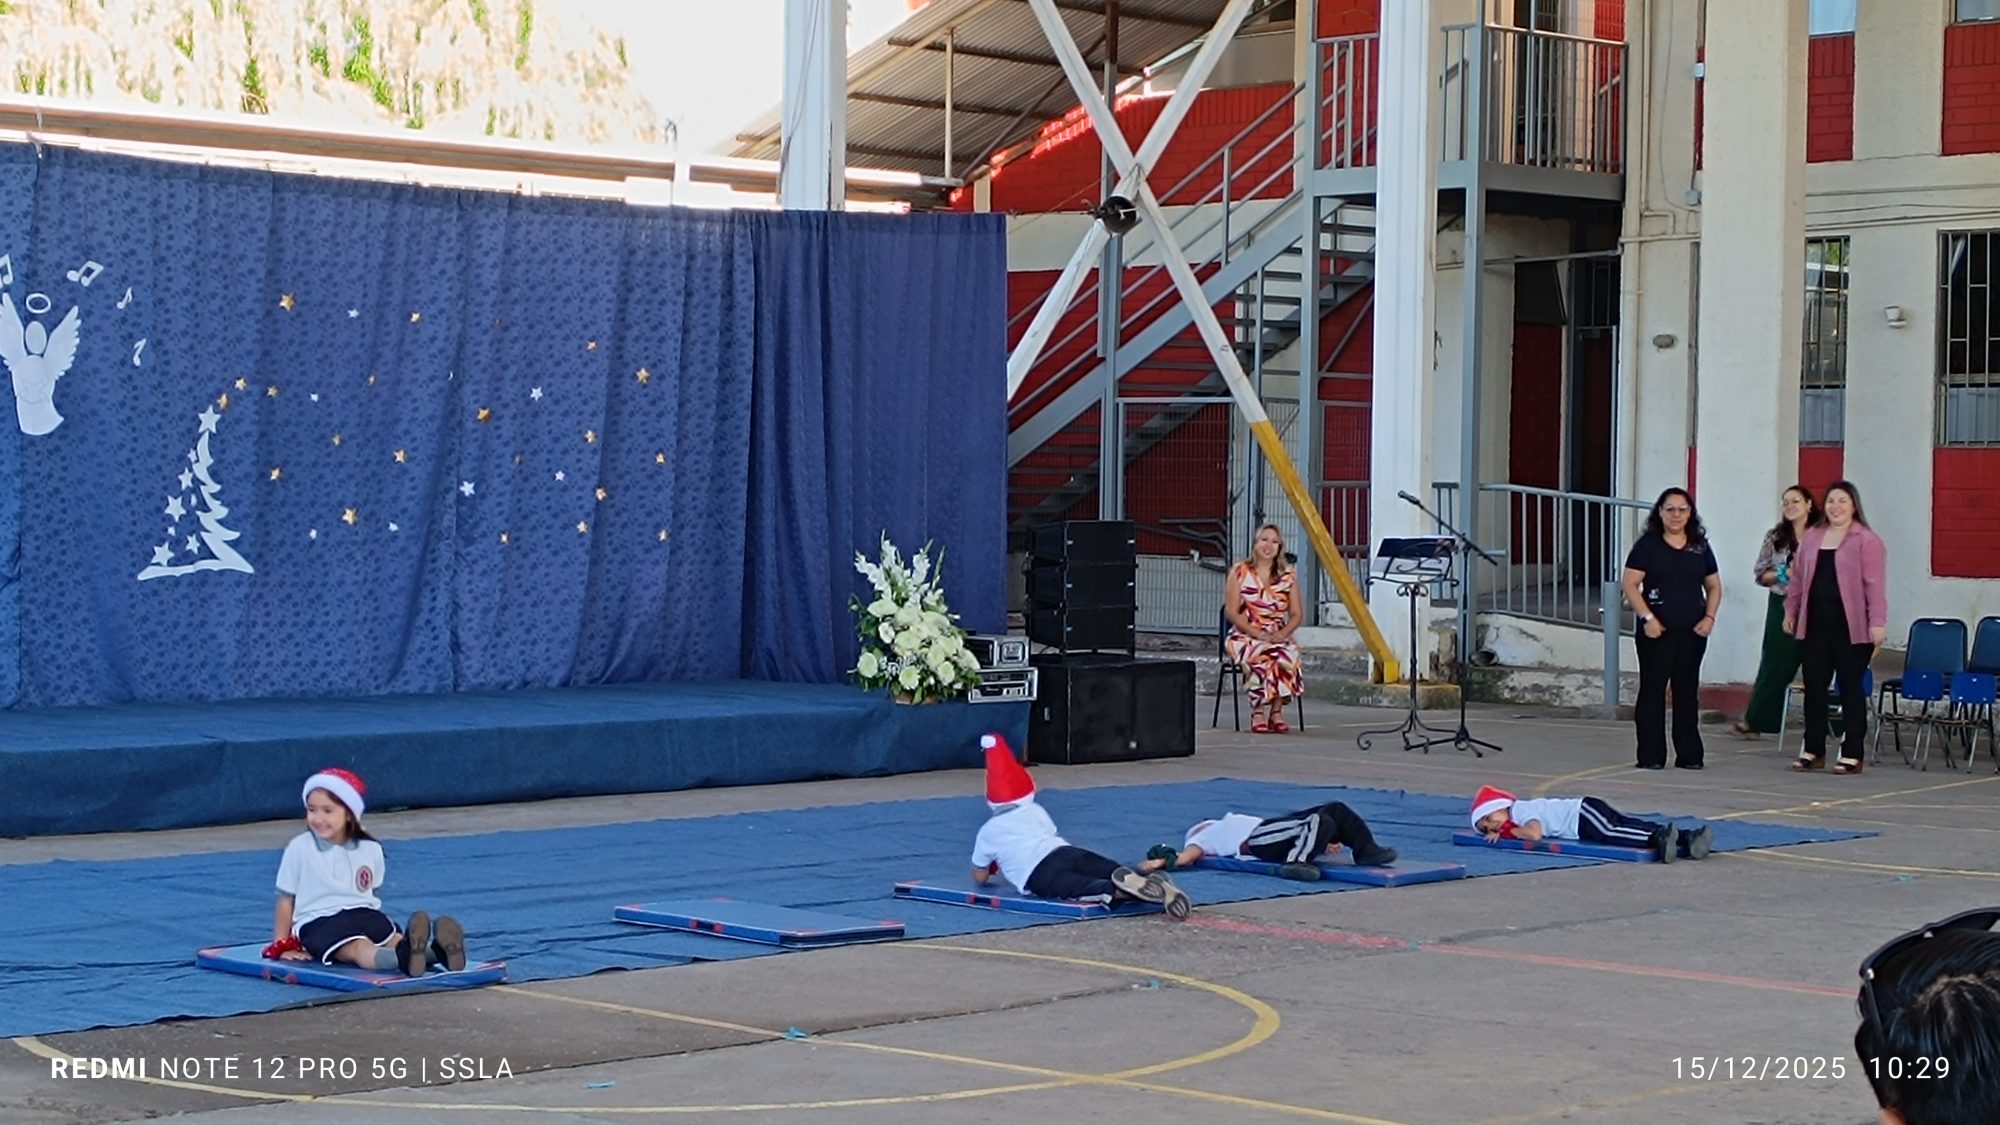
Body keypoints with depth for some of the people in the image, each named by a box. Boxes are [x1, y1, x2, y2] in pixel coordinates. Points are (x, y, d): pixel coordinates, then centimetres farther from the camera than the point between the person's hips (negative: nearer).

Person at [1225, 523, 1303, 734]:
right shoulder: (1240, 572, 2)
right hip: (1245, 635, -2)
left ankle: (1277, 712, -26)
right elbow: (1231, 612, -3)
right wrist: (1257, 633, -15)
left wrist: (1283, 633, -11)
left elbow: (1297, 614, 10)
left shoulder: (1288, 575, 10)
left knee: (1288, 654, -34)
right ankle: (1258, 714, -30)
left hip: (1278, 636, 2)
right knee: (1262, 656, -38)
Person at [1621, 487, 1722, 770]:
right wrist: (1647, 617, -16)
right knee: (1652, 691, -1)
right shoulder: (1648, 545, -1)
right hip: (1657, 632, -4)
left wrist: (1709, 617, 1)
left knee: (1687, 692, 9)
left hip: (1692, 632, 4)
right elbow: (1631, 584, -6)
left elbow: (1714, 586, 17)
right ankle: (1651, 756, 2)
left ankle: (1689, 755, 14)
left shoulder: (1700, 547, 11)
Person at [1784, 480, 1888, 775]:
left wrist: (1877, 622, -14)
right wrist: (1791, 610, 18)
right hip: (1815, 624, 5)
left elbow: (1874, 584, -9)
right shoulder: (1810, 537, 13)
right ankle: (1813, 750, 15)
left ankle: (1852, 754, 6)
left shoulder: (1867, 540, -4)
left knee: (1851, 688, 1)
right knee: (1814, 687, 6)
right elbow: (1798, 577, 20)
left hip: (1851, 627, -5)